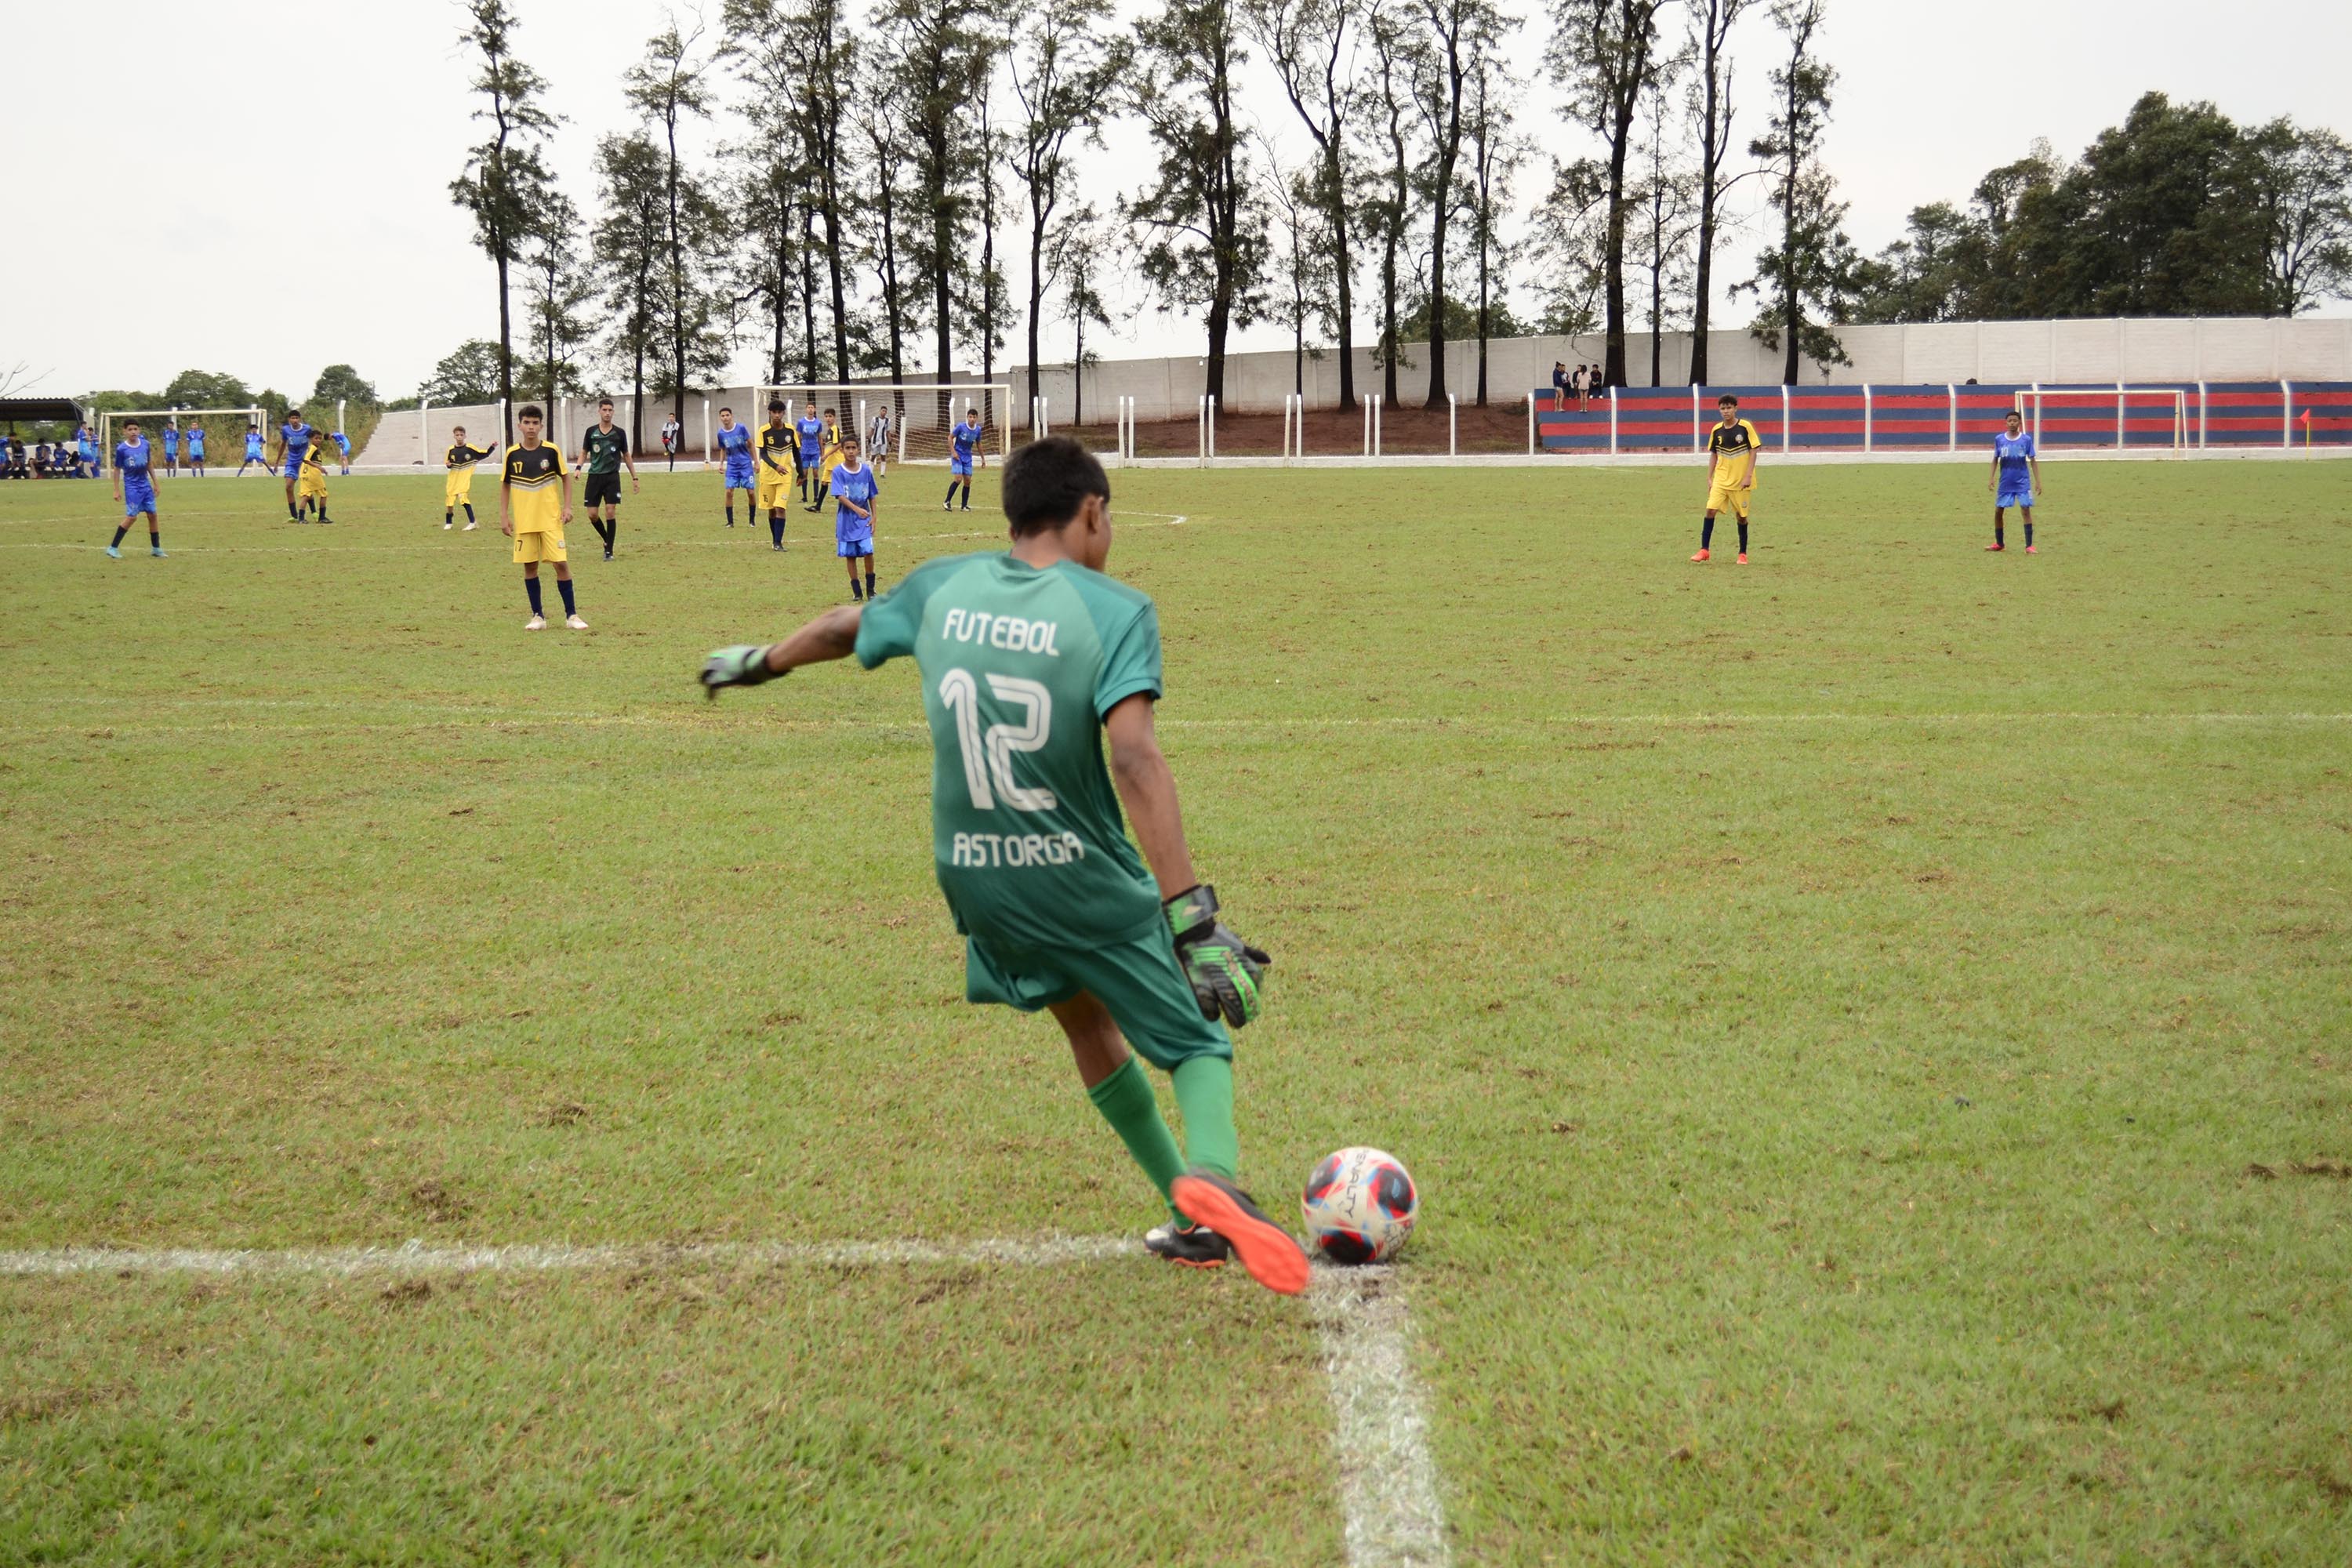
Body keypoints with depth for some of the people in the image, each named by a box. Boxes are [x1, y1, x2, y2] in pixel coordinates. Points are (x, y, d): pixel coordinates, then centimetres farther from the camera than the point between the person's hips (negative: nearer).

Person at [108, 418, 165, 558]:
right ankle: (113, 548, -3)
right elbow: (117, 469, -3)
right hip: (132, 487, -5)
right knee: (132, 517, -11)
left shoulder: (145, 444, 0)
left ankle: (156, 548, 16)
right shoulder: (121, 449, -11)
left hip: (146, 485, 5)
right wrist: (116, 490, -3)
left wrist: (155, 483, 14)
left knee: (152, 515, 5)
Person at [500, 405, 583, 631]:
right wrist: (503, 516, 3)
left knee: (561, 563, -6)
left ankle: (571, 615, 3)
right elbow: (505, 485, 8)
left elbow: (565, 478, 6)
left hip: (551, 519, -2)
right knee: (530, 566, 4)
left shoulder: (551, 451, -4)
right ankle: (537, 617, 13)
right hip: (524, 521, 2)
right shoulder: (512, 454, 0)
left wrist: (567, 506, -4)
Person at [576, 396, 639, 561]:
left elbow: (626, 456, 12)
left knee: (610, 512, -10)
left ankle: (609, 551, -2)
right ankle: (607, 540, 24)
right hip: (594, 477, 1)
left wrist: (634, 478, 12)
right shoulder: (591, 431, 4)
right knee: (592, 515, -3)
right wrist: (579, 467, -8)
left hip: (612, 477, -1)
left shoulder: (619, 433, 3)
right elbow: (584, 453, 12)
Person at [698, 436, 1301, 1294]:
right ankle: (1213, 1175, -25)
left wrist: (758, 662, 42)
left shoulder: (945, 588, 2)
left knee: (1088, 1021, 25)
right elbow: (1135, 760, -25)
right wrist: (1194, 917, -28)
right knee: (1198, 1046, 7)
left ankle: (1192, 1217, 28)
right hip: (1089, 883, -5)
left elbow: (840, 628, 21)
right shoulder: (1115, 612, -14)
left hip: (975, 879, 5)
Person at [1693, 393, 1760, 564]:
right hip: (1721, 479, 3)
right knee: (1711, 509, -12)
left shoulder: (1745, 427, -8)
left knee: (1742, 515, 5)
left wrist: (1748, 476, -14)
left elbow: (1753, 451, -7)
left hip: (1741, 481, -3)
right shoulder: (1717, 430, 3)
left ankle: (1743, 554, 19)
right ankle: (1704, 550, -7)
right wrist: (1709, 478, 6)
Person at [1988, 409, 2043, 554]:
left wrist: (2038, 481, -3)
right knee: (1998, 511, 5)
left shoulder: (2026, 439, -3)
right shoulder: (1999, 439, 1)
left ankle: (2029, 546, -6)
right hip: (2005, 483, 2)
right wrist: (1992, 478, 1)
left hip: (2023, 482, -2)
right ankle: (1999, 543, 23)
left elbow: (2033, 461, 1)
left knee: (2026, 510, -10)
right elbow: (1995, 460, 10)